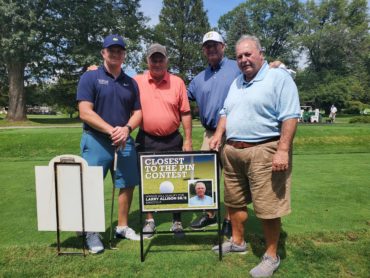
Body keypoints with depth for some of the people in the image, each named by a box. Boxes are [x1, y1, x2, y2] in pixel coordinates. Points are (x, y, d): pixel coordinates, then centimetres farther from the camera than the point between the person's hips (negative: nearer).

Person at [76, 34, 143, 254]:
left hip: (125, 141, 5)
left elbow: (138, 112, 10)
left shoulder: (131, 82, 12)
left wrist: (126, 129, -11)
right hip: (96, 141, -4)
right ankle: (91, 232, 17)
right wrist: (111, 130, -19)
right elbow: (85, 113, -11)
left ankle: (123, 226, 26)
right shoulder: (90, 78, -2)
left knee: (128, 185, 9)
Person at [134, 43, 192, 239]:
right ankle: (149, 220, 28)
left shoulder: (177, 82, 1)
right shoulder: (137, 81, 1)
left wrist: (188, 140, 0)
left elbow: (185, 113, 2)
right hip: (146, 140, 1)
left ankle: (177, 221, 25)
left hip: (172, 140, 0)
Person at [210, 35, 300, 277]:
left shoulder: (279, 77, -6)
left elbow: (290, 117, -14)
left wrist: (283, 150, -21)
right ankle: (237, 242, 36)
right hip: (232, 151, 8)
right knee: (234, 201, 17)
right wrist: (218, 135, 7)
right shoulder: (236, 83, 18)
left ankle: (272, 256, 19)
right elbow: (226, 112, 23)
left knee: (267, 207, 0)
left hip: (264, 151, -7)